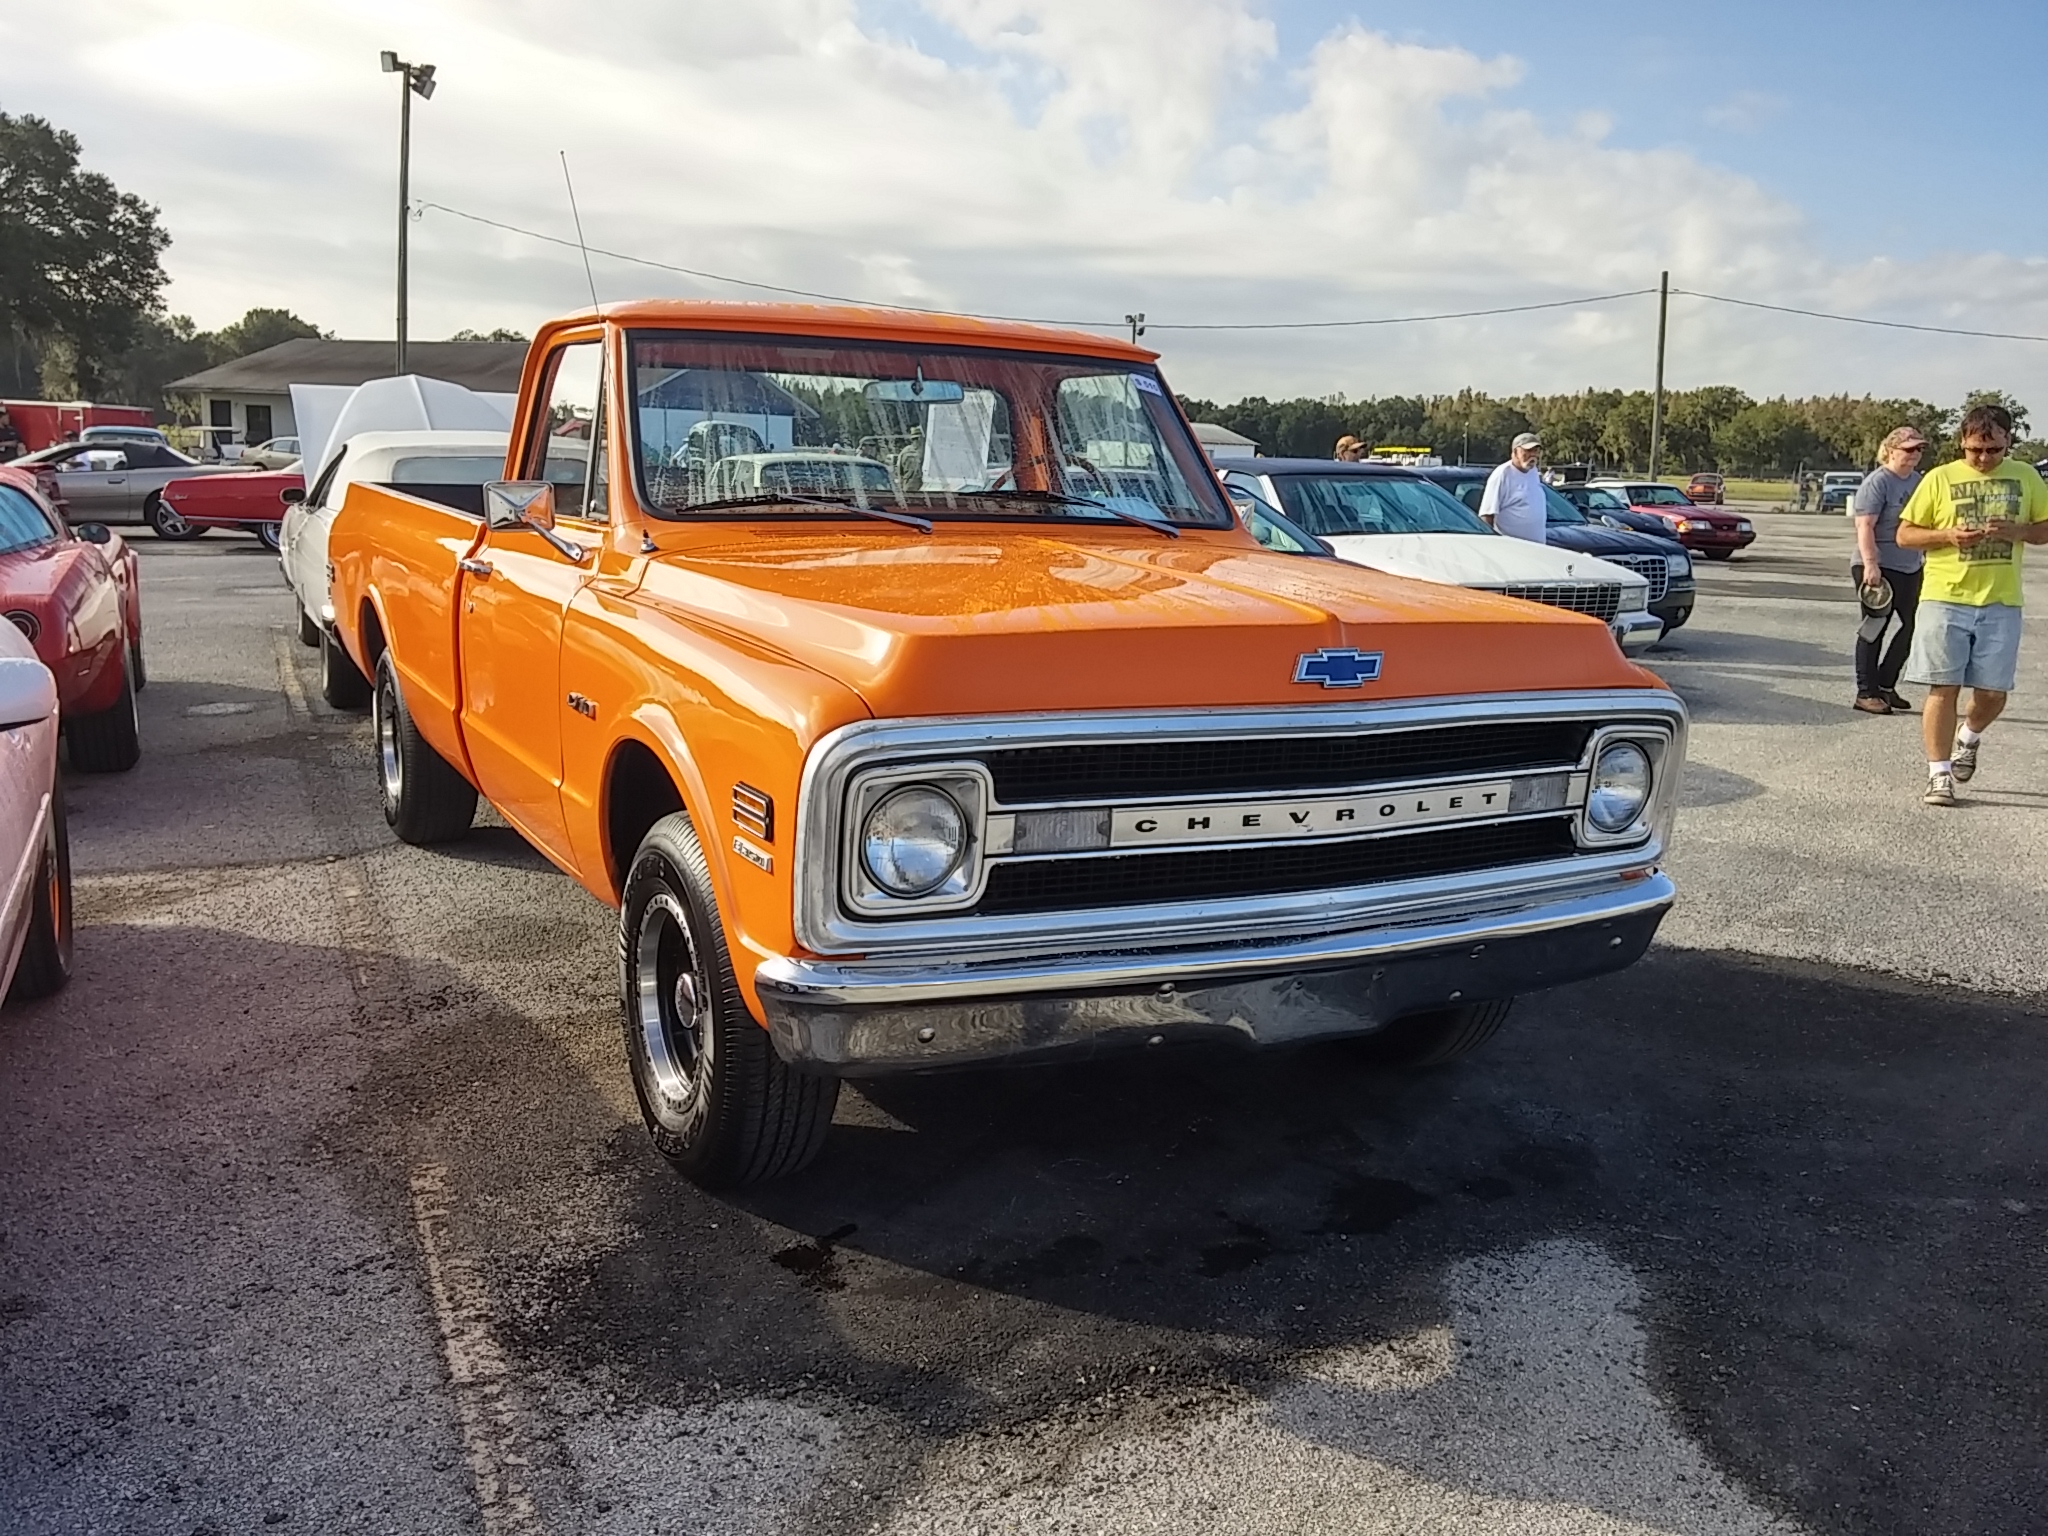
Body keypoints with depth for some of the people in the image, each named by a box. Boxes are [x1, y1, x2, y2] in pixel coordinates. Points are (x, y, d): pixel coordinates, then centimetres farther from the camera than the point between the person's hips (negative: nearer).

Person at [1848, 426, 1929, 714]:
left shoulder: (1919, 481, 13)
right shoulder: (1877, 482, -11)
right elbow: (1865, 526, -18)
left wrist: (1929, 558, 21)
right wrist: (1870, 565, -25)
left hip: (1910, 569, 8)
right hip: (1879, 569, -8)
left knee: (1913, 626, 7)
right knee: (1874, 629, -2)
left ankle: (1886, 684, 18)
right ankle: (1866, 693, 5)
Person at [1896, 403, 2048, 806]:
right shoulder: (1940, 479, 2)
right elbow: (1904, 534, 4)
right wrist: (1948, 535, -13)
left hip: (2000, 603, 2)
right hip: (1945, 598, -2)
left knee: (1993, 692, 3)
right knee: (1944, 687, -3)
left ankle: (1968, 738, 35)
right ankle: (1939, 775, 3)